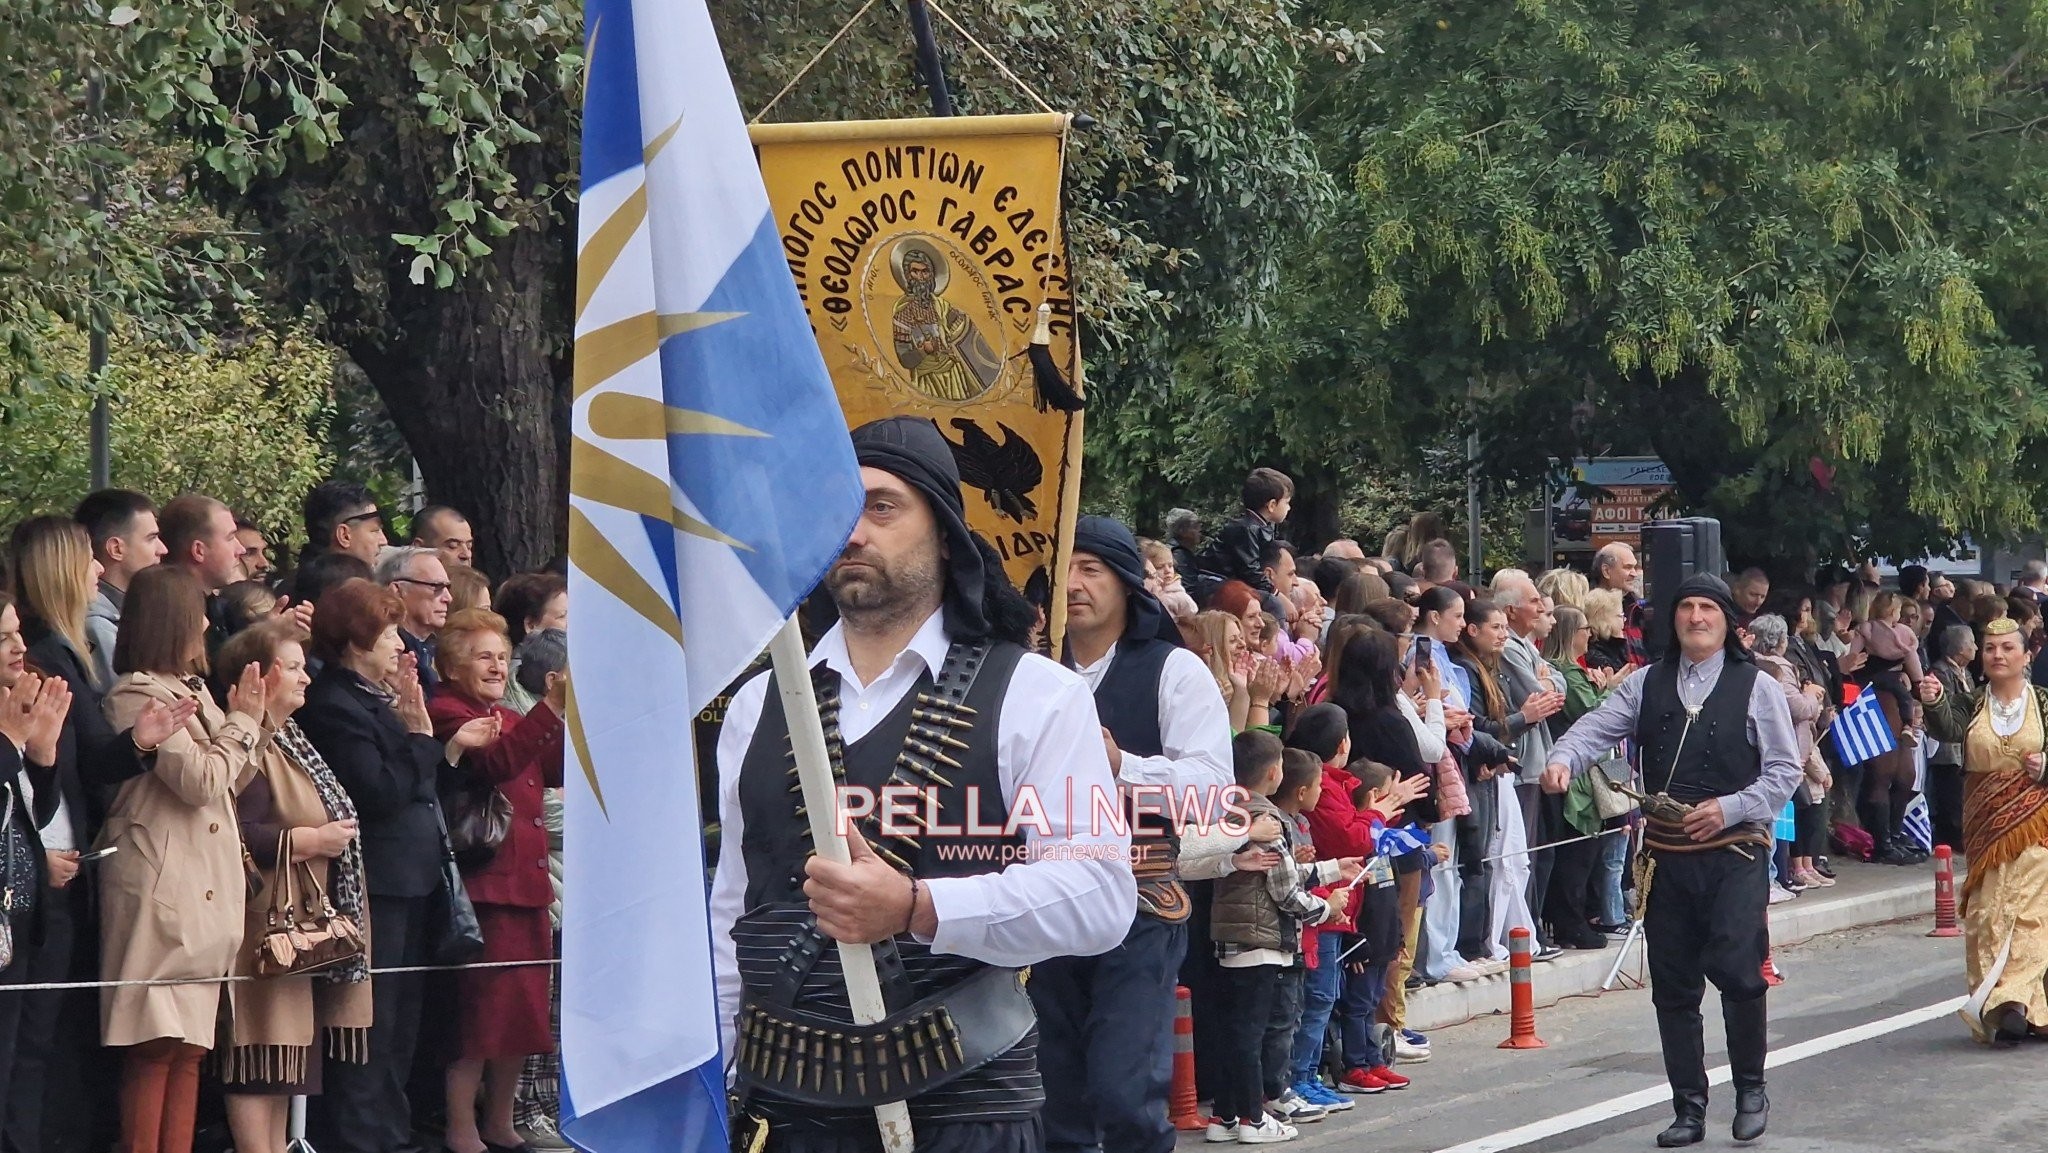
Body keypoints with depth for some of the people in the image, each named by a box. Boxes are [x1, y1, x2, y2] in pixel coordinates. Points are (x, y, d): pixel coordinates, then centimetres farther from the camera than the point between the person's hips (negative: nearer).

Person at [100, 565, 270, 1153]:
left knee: (189, 1047, 8)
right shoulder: (138, 696, -11)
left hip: (203, 890, 9)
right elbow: (201, 780, -15)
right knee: (154, 1048, -9)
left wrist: (254, 718, 8)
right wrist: (242, 721, -2)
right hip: (161, 889, -9)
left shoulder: (193, 691, 17)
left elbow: (231, 782, 20)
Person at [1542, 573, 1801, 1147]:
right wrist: (1562, 760, -22)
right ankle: (1689, 1110, 16)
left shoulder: (1756, 688, 2)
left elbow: (1785, 770, -1)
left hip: (1734, 851, -4)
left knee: (1734, 967, -18)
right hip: (1666, 857, 4)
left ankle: (1750, 1088, 4)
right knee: (1673, 986, 6)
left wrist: (1730, 808, -15)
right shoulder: (1646, 684, 11)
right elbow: (1597, 729, 0)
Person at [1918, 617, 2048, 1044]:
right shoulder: (1970, 704, 6)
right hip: (1984, 822, 2)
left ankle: (2012, 1001, -14)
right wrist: (1934, 703, -33)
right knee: (1986, 913, 0)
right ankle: (2003, 1008, 5)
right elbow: (1948, 730, -14)